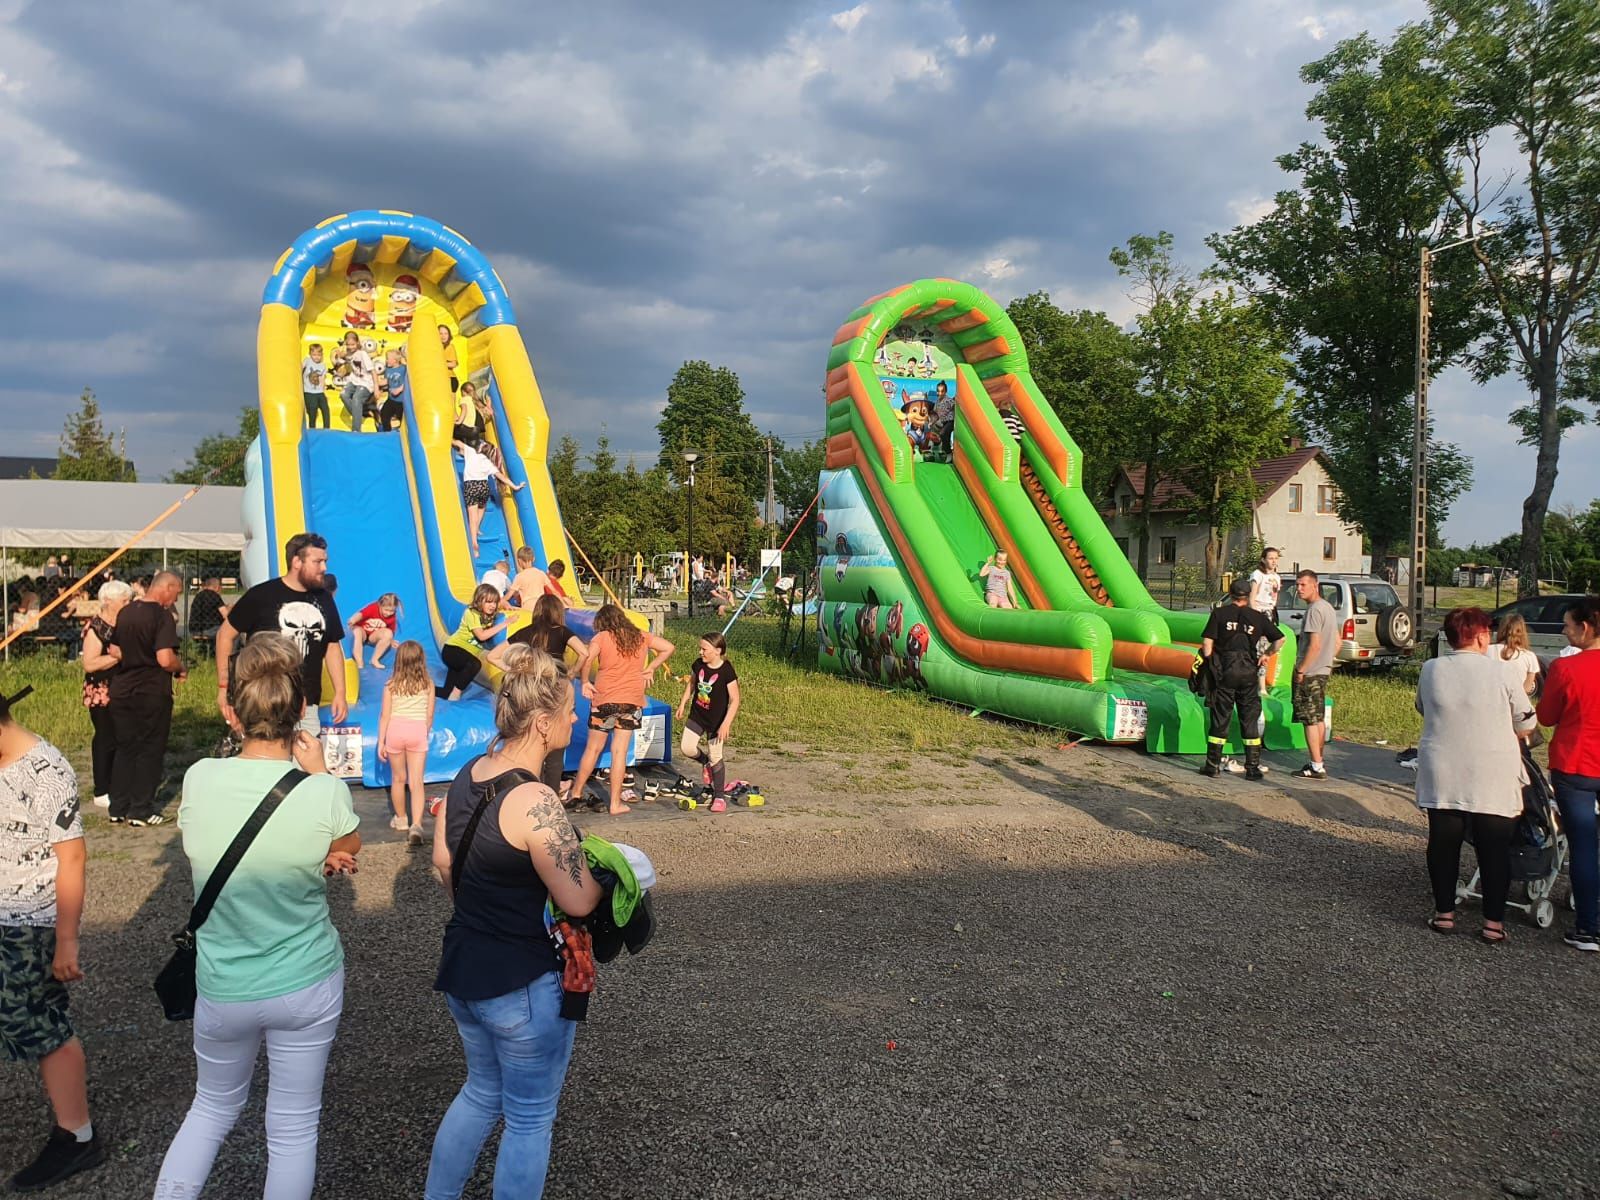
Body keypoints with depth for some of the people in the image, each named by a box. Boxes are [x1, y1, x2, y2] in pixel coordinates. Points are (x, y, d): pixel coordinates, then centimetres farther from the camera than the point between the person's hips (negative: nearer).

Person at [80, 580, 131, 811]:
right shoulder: (96, 627, -12)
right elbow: (89, 663, -20)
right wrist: (120, 655, -21)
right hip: (102, 694, -7)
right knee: (106, 740, -1)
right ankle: (102, 793, 9)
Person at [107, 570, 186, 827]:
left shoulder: (125, 612, 6)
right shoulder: (162, 616, -16)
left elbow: (114, 651, 13)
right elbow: (165, 659, -23)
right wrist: (182, 668, -4)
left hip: (122, 690, 7)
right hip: (152, 693, -6)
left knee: (124, 748, 14)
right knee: (150, 751, 4)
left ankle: (118, 808, 19)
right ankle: (141, 810, 8)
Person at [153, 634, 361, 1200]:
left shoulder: (199, 779, -16)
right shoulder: (325, 794, -23)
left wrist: (318, 859, -6)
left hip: (222, 988, 2)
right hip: (307, 984, -2)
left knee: (213, 1106, 27)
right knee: (294, 1128, 17)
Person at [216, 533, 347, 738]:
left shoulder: (324, 599, 8)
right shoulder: (262, 595, -6)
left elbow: (333, 647, 15)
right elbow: (226, 634, 1)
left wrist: (340, 693, 9)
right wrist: (223, 687, -3)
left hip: (307, 708, 4)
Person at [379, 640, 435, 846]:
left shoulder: (391, 685, -3)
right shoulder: (428, 684, 0)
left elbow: (385, 716, -3)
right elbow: (429, 715, 5)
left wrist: (381, 742, 3)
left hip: (395, 730, 0)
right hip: (418, 731, 0)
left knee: (398, 778, 18)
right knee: (417, 781, -3)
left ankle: (401, 819, 33)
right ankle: (416, 825, -18)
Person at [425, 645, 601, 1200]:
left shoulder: (467, 775, -3)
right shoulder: (535, 802, -28)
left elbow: (443, 862, 9)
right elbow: (578, 901, -22)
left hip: (461, 969, 8)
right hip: (524, 988, -8)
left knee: (483, 1091, 29)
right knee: (529, 1117, 13)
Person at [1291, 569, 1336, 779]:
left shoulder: (1314, 609, -17)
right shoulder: (1329, 608, 14)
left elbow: (1315, 645, -22)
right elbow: (1337, 643, 19)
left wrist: (1301, 669, -17)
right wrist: (1327, 661, 19)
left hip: (1310, 674, -10)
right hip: (1323, 671, 10)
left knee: (1310, 720, -5)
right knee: (1319, 719, 15)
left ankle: (1316, 767, -3)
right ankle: (1319, 762, 22)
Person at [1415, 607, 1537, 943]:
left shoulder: (1431, 670, -4)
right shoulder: (1500, 673, -11)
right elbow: (1526, 723, 0)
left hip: (1442, 776, 2)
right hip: (1493, 779, -2)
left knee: (1443, 843, 12)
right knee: (1494, 849, 8)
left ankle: (1444, 912, 19)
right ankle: (1493, 921, 14)